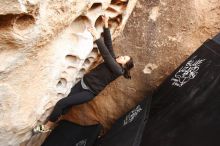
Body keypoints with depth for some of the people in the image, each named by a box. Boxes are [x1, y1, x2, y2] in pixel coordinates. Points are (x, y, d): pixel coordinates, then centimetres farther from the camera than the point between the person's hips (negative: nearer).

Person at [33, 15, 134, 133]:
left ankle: (47, 127, 12)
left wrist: (97, 37, -30)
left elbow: (106, 54, -25)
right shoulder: (114, 60, 7)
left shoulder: (118, 70, -14)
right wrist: (106, 25, -7)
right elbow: (108, 43, 1)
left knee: (62, 103, -9)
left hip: (90, 92, -7)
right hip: (83, 82, 7)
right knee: (65, 105, 6)